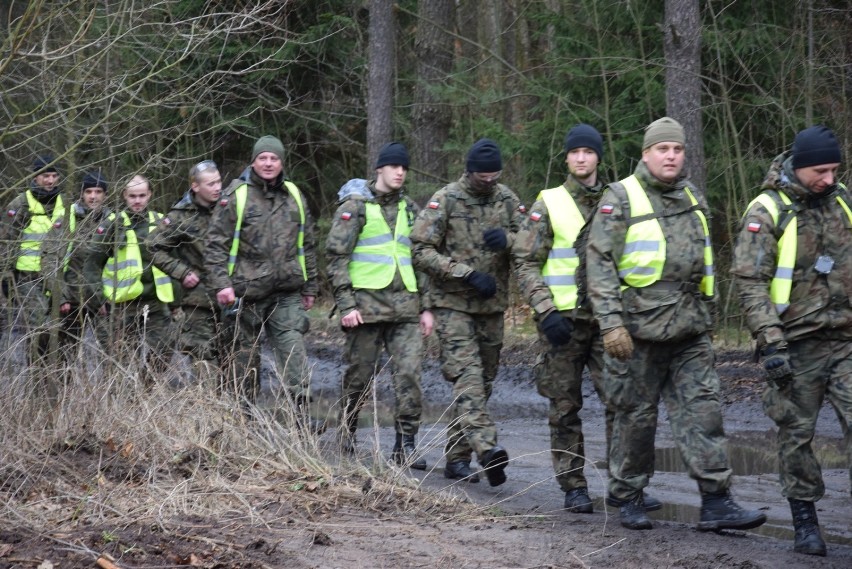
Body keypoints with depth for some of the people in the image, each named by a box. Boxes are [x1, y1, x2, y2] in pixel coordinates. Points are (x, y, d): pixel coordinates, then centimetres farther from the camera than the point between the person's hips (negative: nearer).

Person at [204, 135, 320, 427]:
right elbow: (215, 244, -4)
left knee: (294, 352, -10)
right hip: (247, 293, -2)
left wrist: (309, 287, 18)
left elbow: (307, 246, 19)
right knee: (246, 358, 6)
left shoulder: (294, 196, 12)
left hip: (287, 294, 2)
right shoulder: (236, 196, -2)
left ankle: (301, 417, -13)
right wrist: (221, 283, -13)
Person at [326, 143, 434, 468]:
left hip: (405, 305, 4)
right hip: (367, 303, -4)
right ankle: (347, 438, 22)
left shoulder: (409, 209, 16)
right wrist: (346, 304, -12)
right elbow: (336, 255, -5)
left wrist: (426, 307, 13)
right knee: (360, 375, 4)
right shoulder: (355, 206, 0)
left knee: (409, 374, -7)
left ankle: (405, 446, -6)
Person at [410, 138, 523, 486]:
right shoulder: (445, 201, -7)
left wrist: (507, 240, -17)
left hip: (492, 306, 6)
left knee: (481, 382, 8)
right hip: (452, 304, -6)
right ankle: (487, 449, -34)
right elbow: (420, 251, -11)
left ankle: (457, 458, 17)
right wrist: (467, 274, -19)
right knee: (468, 375, -20)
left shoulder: (507, 200, 7)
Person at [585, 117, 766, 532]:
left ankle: (716, 502, -5)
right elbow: (600, 263, -10)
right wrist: (611, 322, -18)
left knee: (702, 409, -3)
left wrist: (706, 315, 22)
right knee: (636, 415, 3)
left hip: (690, 328, 5)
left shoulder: (693, 198, 16)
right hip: (639, 326, -5)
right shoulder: (620, 198, -4)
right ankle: (628, 498, 17)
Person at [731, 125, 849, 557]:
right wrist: (770, 343, -18)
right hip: (796, 343, -4)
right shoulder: (767, 211, -9)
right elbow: (749, 281, -12)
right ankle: (804, 522, 14)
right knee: (797, 434, 4)